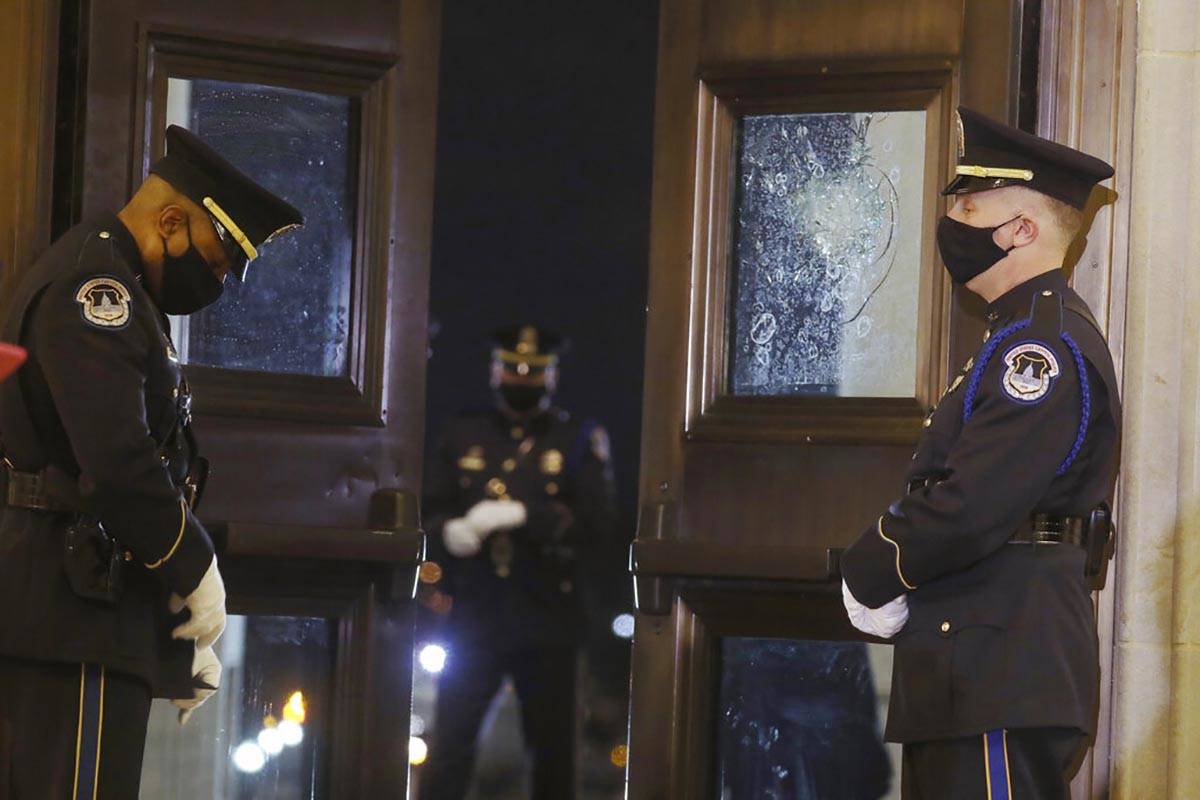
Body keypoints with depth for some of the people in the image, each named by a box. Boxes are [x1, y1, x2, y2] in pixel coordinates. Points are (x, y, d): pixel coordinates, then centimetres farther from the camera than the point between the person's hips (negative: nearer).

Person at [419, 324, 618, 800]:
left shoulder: (580, 440, 5)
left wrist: (520, 515, -16)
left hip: (547, 620, -1)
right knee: (450, 742, -5)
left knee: (552, 745, 4)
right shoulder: (463, 435, 12)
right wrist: (449, 533, -12)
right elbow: (431, 510, 12)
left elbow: (598, 521, -7)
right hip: (474, 613, 1)